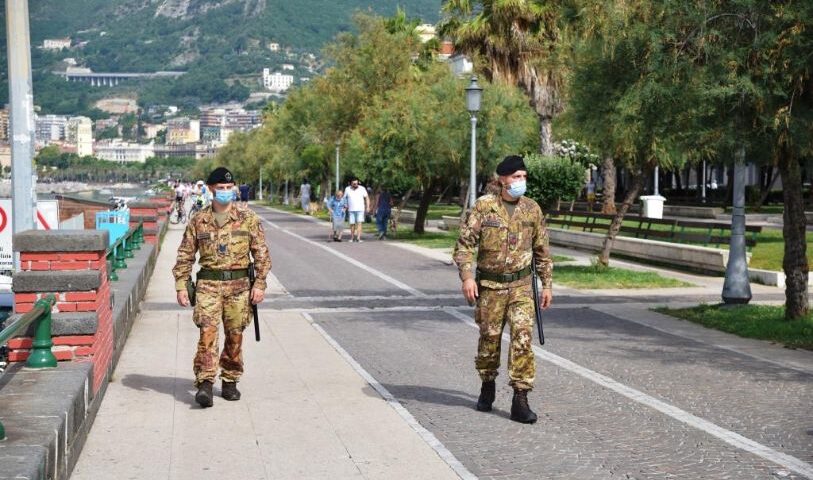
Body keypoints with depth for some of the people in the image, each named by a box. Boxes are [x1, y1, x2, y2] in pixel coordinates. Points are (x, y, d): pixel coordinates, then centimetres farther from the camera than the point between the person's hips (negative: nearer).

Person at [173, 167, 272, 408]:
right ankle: (205, 383, -13)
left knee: (235, 335, 6)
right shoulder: (198, 221, 6)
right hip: (208, 283, 0)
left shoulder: (248, 218, 3)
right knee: (207, 332, -12)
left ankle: (230, 381, 20)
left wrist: (260, 283, -3)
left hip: (239, 284, 0)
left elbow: (261, 252, 3)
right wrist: (181, 286, 3)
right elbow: (185, 255, 10)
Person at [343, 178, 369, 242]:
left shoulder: (362, 189, 0)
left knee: (359, 223, -14)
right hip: (351, 210, 2)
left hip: (360, 210, -2)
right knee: (352, 224, 5)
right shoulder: (347, 189, 4)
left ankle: (358, 238, -21)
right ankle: (352, 238, 19)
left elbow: (367, 198, 4)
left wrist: (368, 207, -4)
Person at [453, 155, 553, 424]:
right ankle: (487, 387, 33)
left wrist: (547, 284, 11)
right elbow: (465, 243, -6)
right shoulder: (484, 206, -5)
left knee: (523, 337, -10)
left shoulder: (532, 209, 5)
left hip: (521, 286, 1)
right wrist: (467, 276, -16)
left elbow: (542, 250, 13)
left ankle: (520, 399, -6)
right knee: (489, 338, 9)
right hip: (490, 286, -1)